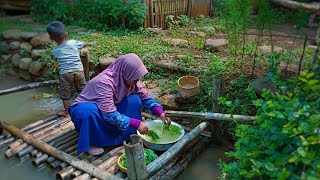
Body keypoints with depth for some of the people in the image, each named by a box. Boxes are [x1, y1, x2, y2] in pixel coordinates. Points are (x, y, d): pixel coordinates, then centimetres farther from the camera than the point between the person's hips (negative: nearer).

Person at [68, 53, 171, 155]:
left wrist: (161, 113, -20)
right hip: (85, 109, -5)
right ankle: (89, 142, -15)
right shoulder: (104, 82, -34)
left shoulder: (130, 79, -14)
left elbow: (145, 97, -6)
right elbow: (109, 114, -38)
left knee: (134, 99, -15)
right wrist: (137, 124, -37)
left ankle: (129, 136, -6)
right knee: (89, 111, -41)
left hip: (109, 109, 6)